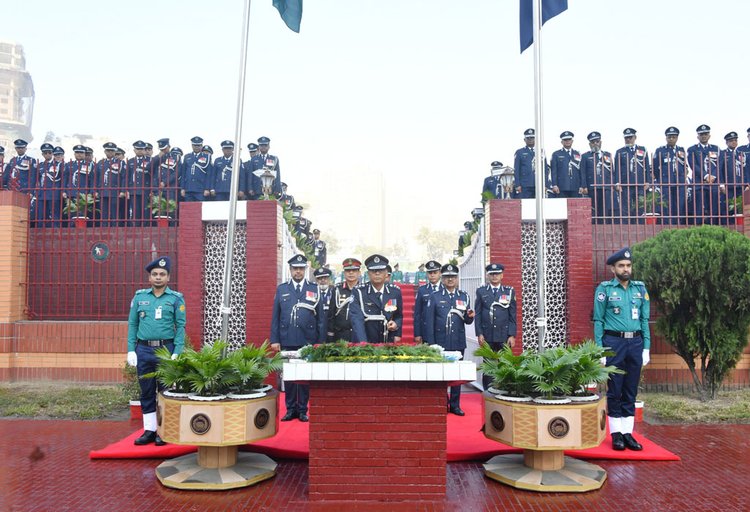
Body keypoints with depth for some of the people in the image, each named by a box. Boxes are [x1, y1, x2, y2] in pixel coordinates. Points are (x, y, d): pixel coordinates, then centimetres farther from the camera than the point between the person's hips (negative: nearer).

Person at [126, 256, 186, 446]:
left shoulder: (176, 298, 0)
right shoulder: (139, 297, 7)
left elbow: (180, 326, -3)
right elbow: (132, 324, 8)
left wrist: (177, 353, -11)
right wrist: (131, 350, 1)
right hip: (144, 350, 3)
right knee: (147, 392, 9)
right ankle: (149, 430, 18)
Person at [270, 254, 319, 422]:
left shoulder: (314, 289, 7)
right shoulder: (281, 289, 10)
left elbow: (320, 316, 5)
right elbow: (275, 316, 8)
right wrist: (274, 339, 1)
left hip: (307, 341, -1)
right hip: (287, 341, 1)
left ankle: (303, 410, 14)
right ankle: (291, 409, 16)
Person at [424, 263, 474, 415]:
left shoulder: (464, 296, 9)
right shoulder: (435, 297, 2)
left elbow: (467, 321, 9)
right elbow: (429, 322, -1)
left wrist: (470, 317, -15)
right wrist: (431, 344, -6)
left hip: (458, 343, 2)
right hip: (440, 343, -2)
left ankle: (455, 405, 17)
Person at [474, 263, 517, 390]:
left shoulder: (509, 291, 7)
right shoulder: (481, 291, 8)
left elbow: (512, 316, 5)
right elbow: (478, 314, 5)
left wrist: (512, 335, -2)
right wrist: (479, 334, -2)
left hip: (504, 336, 0)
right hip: (487, 336, 0)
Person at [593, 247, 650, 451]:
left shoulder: (640, 288, 9)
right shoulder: (604, 289, -1)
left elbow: (645, 320, 10)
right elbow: (598, 321, -2)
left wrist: (646, 348, 4)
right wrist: (600, 350, -7)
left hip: (635, 343, 4)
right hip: (614, 342, -3)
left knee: (631, 390, 8)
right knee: (614, 390, 3)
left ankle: (628, 433, 16)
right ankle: (616, 433, 12)